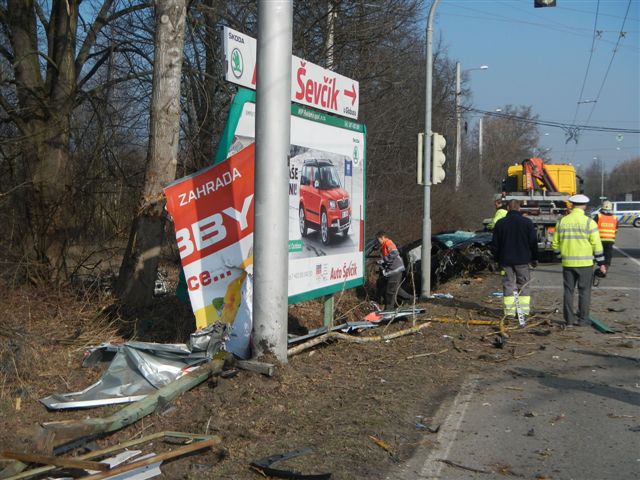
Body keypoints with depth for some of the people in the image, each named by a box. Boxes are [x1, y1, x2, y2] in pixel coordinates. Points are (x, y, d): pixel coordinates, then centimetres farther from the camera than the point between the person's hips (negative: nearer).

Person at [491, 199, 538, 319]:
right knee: (524, 285, 9)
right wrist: (534, 259, 10)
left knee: (508, 285, 4)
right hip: (523, 260, -1)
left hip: (506, 260, 1)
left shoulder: (500, 223, 1)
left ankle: (509, 311, 1)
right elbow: (533, 242, 0)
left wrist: (497, 259, 16)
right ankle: (525, 310, 9)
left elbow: (495, 244, 5)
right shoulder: (527, 222, -2)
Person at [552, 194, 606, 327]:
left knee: (568, 290, 10)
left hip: (567, 263, 3)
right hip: (585, 263, -3)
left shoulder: (562, 221, 3)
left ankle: (569, 319, 12)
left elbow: (555, 244, 6)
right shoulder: (589, 222, -8)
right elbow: (596, 244, -8)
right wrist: (601, 263, -1)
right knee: (584, 291, 6)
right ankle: (583, 319, 9)